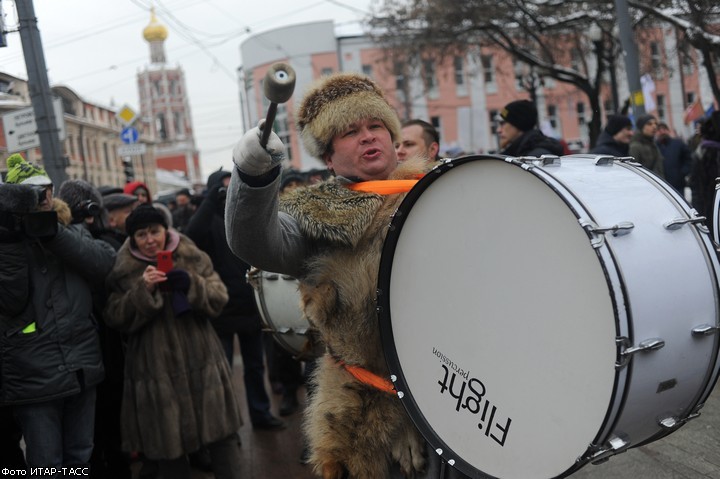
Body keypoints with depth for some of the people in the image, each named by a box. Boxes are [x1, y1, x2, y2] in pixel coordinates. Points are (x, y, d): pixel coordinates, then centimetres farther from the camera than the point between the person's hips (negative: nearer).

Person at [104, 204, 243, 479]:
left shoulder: (193, 258, 5)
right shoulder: (124, 271, 2)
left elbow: (219, 299, 1)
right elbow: (117, 320, -5)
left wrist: (191, 284, -16)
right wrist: (142, 290, -18)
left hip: (201, 361, 1)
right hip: (157, 369, -1)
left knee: (222, 435, 5)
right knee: (168, 445, 7)